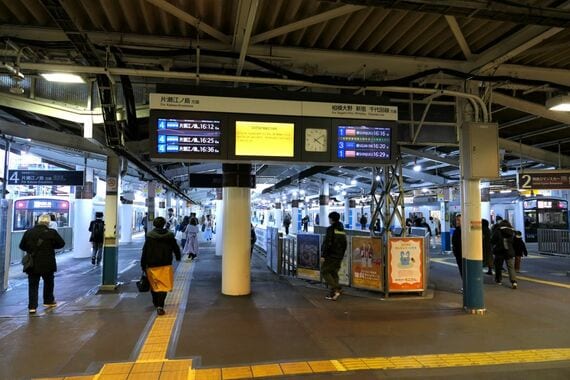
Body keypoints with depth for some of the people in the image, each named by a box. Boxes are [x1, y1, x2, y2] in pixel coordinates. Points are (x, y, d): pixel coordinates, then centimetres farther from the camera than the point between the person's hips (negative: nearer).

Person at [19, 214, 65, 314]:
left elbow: (22, 246, 8)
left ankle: (32, 306, 2)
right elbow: (61, 243, -2)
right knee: (48, 282, 19)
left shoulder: (28, 232, 0)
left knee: (33, 285, 7)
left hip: (32, 264, 2)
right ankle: (48, 301, 31)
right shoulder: (51, 232, -10)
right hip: (47, 264, -2)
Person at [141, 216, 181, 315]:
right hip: (165, 265, -1)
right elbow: (176, 248, 10)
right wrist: (178, 257, 30)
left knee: (153, 285, 20)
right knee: (163, 285, -2)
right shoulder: (170, 235, -1)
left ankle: (156, 303, 36)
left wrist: (143, 265, 4)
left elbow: (145, 251, -4)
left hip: (152, 265, 1)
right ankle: (160, 306, -16)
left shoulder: (149, 236, -4)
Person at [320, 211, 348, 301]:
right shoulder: (342, 230, 14)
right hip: (339, 256, 8)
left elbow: (327, 243, -19)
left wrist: (323, 255, -15)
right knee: (334, 273, 12)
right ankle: (333, 294, 12)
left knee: (324, 271, 1)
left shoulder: (331, 229, -12)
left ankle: (336, 289, -13)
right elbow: (345, 244, 18)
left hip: (330, 255, -8)